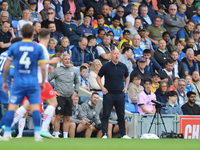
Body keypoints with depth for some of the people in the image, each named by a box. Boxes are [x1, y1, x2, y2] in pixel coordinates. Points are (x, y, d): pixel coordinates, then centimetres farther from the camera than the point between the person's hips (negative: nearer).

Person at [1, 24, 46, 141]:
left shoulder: (14, 47, 1)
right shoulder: (38, 48, 0)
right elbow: (43, 67, -2)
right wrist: (43, 82, 11)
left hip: (18, 83, 0)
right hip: (33, 83, 0)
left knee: (12, 108, 3)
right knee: (35, 108, 0)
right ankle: (37, 135, -5)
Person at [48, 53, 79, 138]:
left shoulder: (74, 71, 11)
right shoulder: (57, 70, -2)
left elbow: (77, 82, 27)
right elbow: (47, 80, 1)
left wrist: (75, 91, 14)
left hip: (69, 97, 5)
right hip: (60, 96, -4)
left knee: (67, 118, 6)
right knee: (58, 117, -9)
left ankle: (65, 136, 10)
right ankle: (56, 136, -7)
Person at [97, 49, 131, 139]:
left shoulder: (123, 67, 7)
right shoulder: (106, 67, -2)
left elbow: (127, 77, 23)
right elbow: (98, 77, 6)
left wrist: (125, 87, 10)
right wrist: (102, 88, -5)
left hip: (120, 94, 3)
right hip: (109, 94, -3)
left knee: (121, 115, 8)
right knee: (106, 115, -4)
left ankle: (123, 134, 14)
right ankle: (104, 134, -3)